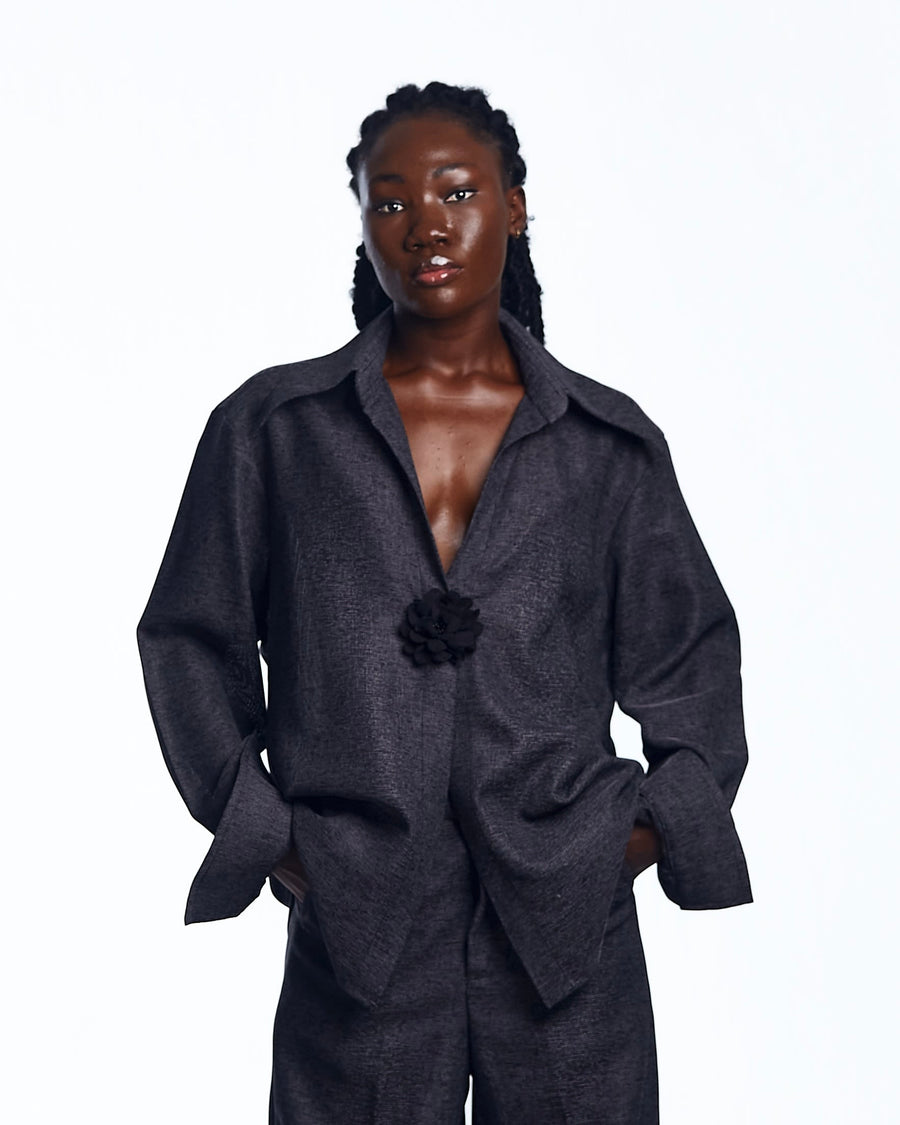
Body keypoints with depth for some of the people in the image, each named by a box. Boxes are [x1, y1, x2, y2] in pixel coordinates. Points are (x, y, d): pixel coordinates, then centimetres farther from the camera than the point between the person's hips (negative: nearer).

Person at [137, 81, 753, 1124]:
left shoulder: (612, 443, 6)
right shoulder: (272, 428, 3)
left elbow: (692, 652, 16)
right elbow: (190, 639, 9)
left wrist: (665, 821, 5)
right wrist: (264, 834, 2)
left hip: (572, 922, 1)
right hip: (354, 921, -1)